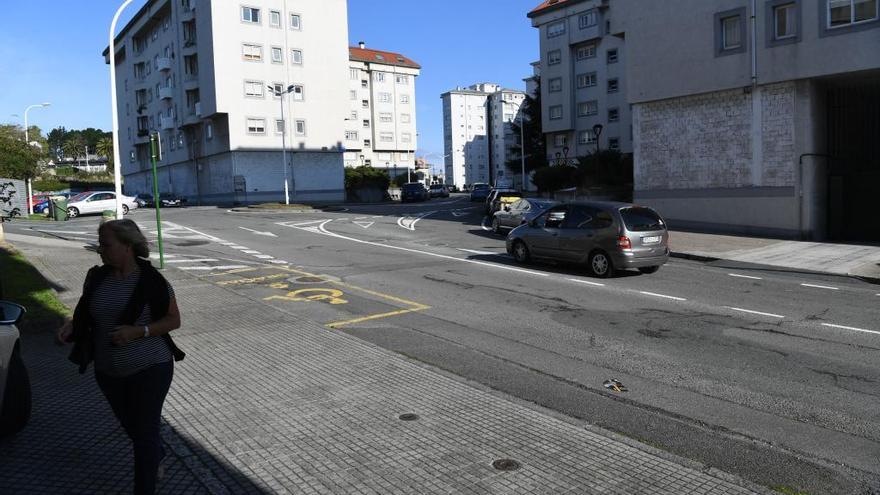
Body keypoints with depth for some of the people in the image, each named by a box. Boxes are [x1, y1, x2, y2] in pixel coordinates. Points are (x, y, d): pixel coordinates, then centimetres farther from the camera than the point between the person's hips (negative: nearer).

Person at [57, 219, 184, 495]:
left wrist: (138, 331, -25)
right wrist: (71, 326, -8)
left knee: (145, 432, 2)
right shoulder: (97, 277, -2)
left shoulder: (152, 281, -16)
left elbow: (174, 320, -11)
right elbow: (86, 312, 13)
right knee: (130, 426, 23)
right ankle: (158, 456, 53)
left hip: (150, 369, -6)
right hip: (109, 372, 6)